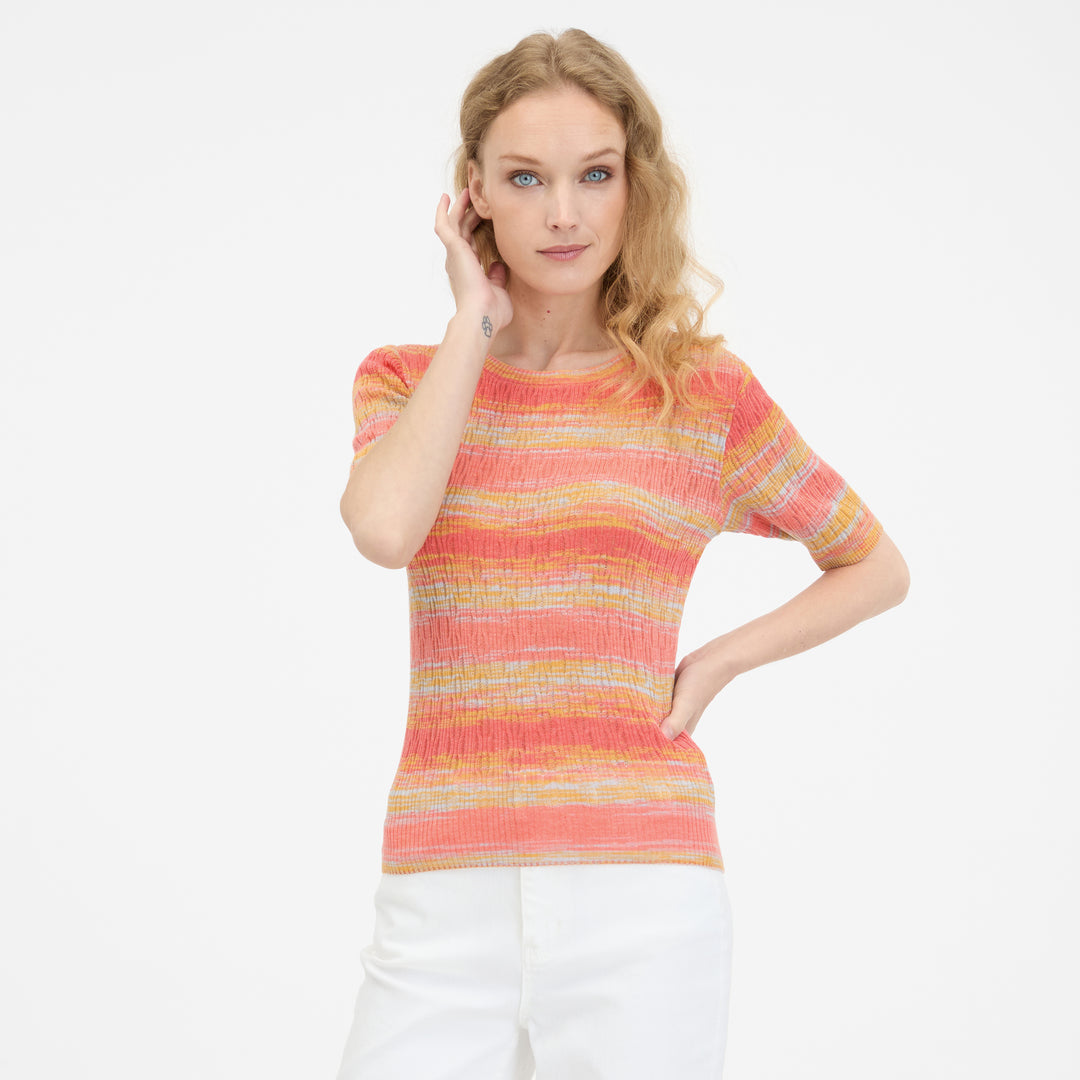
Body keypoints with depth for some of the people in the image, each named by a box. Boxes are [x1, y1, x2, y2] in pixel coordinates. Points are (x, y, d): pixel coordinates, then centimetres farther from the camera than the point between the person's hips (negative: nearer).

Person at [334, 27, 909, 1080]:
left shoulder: (704, 391, 5)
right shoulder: (406, 380, 9)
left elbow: (875, 568, 17)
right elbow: (384, 529, -14)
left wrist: (714, 664, 3)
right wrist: (475, 324, -3)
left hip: (639, 884, -1)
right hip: (445, 899, 1)